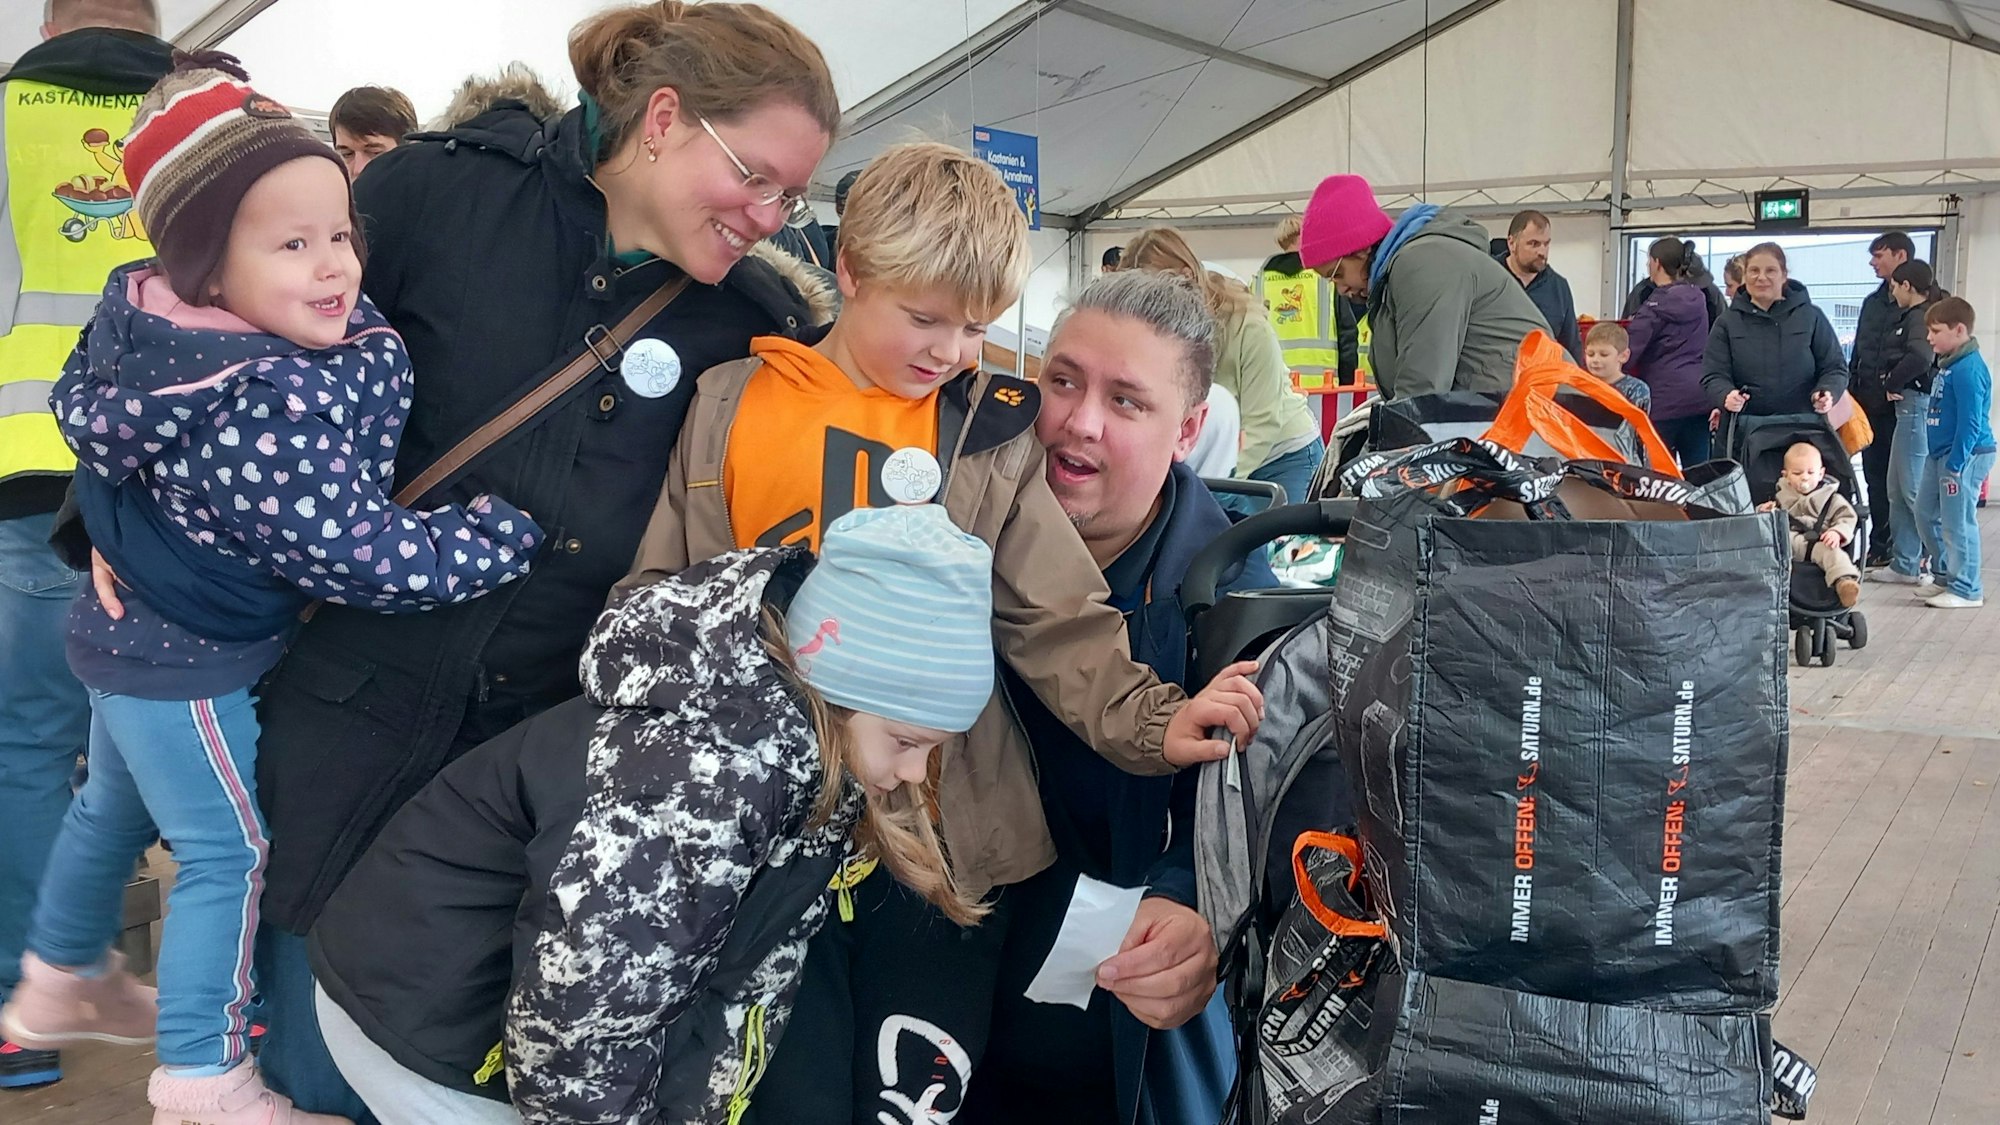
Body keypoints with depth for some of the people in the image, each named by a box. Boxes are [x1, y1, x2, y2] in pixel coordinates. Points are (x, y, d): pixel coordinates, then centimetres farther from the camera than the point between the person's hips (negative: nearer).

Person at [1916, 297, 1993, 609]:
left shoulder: (1968, 369, -18)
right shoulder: (1948, 364, 12)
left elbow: (1970, 422, -21)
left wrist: (1955, 465, -20)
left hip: (1964, 455, -10)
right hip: (1941, 453, 10)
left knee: (1957, 522, -4)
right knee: (1926, 514, 17)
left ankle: (1966, 589, 5)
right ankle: (1945, 575, 29)